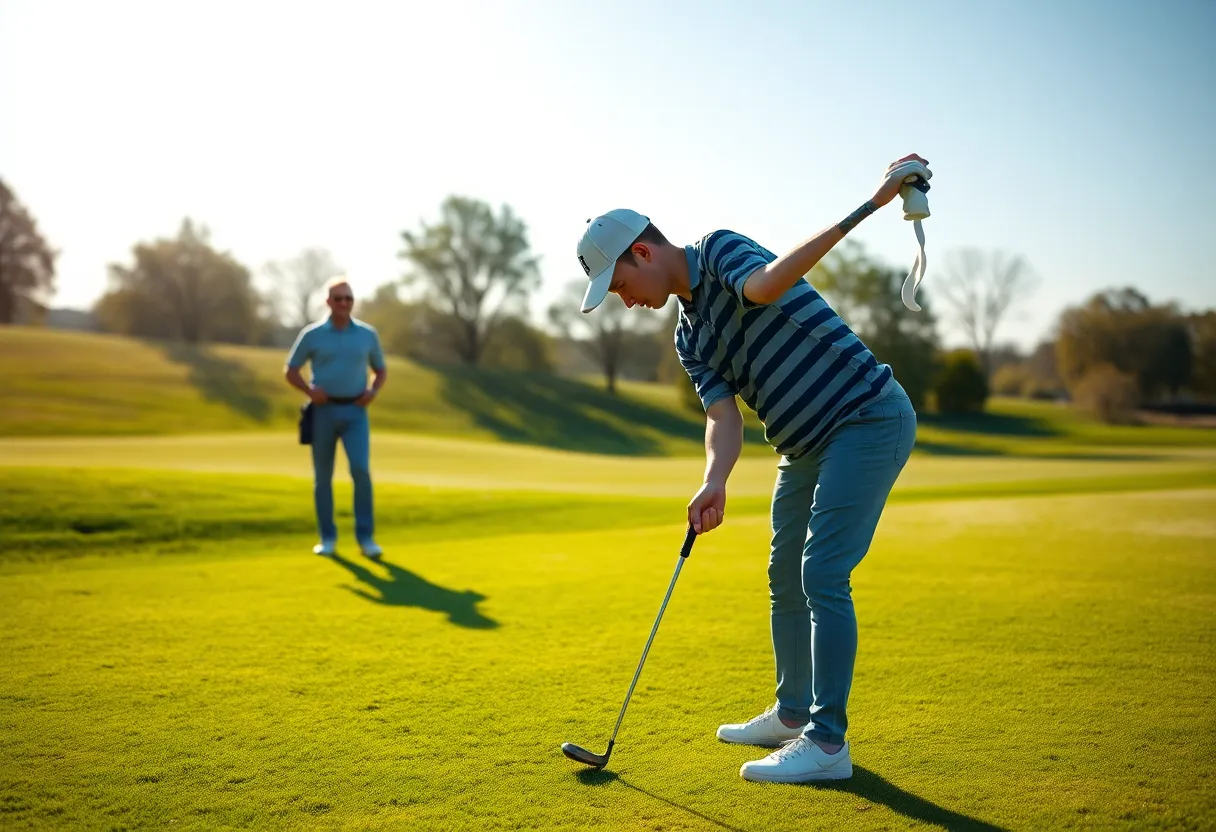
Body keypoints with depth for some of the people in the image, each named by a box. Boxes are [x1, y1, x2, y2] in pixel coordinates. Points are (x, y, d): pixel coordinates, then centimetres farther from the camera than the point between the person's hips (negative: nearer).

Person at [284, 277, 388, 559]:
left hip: (355, 413, 0)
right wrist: (310, 391, -12)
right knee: (323, 476, 5)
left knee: (361, 470, -16)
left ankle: (365, 538, -8)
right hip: (323, 411, 0)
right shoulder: (311, 334, 0)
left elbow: (382, 370, 16)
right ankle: (327, 538, 18)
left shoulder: (368, 334, 4)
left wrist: (373, 392, -5)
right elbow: (290, 371, 7)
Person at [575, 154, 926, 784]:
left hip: (867, 418, -9)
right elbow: (723, 415, -2)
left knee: (822, 576, -12)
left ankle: (828, 742, -4)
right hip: (806, 446, 9)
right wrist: (714, 483, -21)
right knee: (786, 578, 15)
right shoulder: (689, 337, 12)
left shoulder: (719, 249, -10)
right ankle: (793, 714, 31)